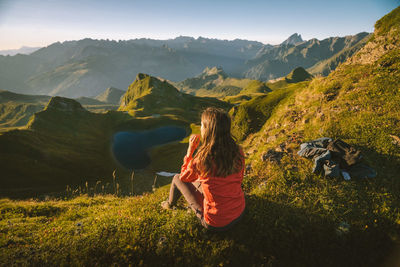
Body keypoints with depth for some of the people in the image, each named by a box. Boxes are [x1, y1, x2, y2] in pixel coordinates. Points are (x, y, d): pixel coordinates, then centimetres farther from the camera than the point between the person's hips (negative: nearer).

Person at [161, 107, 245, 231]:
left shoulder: (202, 158, -26)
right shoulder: (238, 152, -12)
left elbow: (184, 177, -4)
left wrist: (190, 149, -1)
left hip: (216, 224, -5)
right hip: (240, 214, 5)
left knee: (177, 178, 13)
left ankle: (170, 204, 44)